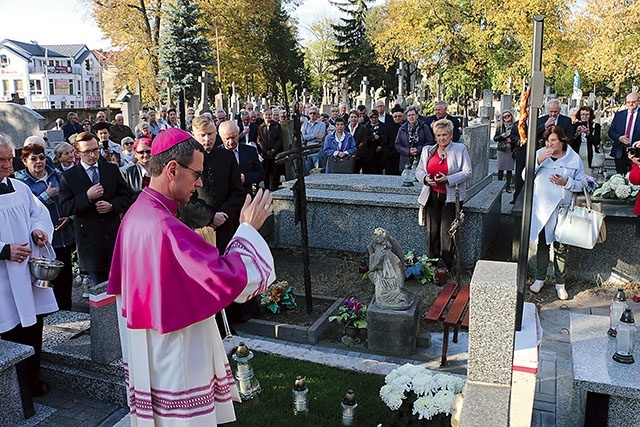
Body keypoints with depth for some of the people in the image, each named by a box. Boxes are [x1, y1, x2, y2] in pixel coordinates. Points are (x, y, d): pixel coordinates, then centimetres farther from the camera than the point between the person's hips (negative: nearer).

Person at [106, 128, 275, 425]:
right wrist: (249, 229, -16)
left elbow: (121, 284, 15)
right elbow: (232, 280, -29)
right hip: (176, 364, -9)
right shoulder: (165, 228, -30)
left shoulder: (136, 214, 2)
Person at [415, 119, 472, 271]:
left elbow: (467, 173, -5)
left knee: (447, 232, -5)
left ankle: (447, 266, 5)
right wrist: (425, 178, -9)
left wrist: (447, 179, -18)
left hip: (451, 197, -3)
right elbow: (419, 171, 14)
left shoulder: (460, 149, 1)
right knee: (432, 231, 4)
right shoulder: (427, 150, 13)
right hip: (432, 196, 4)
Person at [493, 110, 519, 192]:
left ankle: (508, 186, 11)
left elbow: (519, 137, 4)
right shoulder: (500, 126, 6)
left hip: (511, 150, 0)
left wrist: (512, 140, -13)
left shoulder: (515, 126, 3)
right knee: (500, 169, 2)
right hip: (501, 150, 1)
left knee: (510, 169, 3)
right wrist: (501, 136, -12)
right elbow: (495, 138, 6)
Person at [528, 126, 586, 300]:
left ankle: (560, 283, 18)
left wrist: (566, 182, -17)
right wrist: (539, 161, -19)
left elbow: (582, 184, 2)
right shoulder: (539, 154, 1)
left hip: (562, 209, -1)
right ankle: (540, 278, 26)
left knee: (561, 247, 3)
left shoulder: (574, 159, -1)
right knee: (542, 244, 12)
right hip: (541, 208, 1)